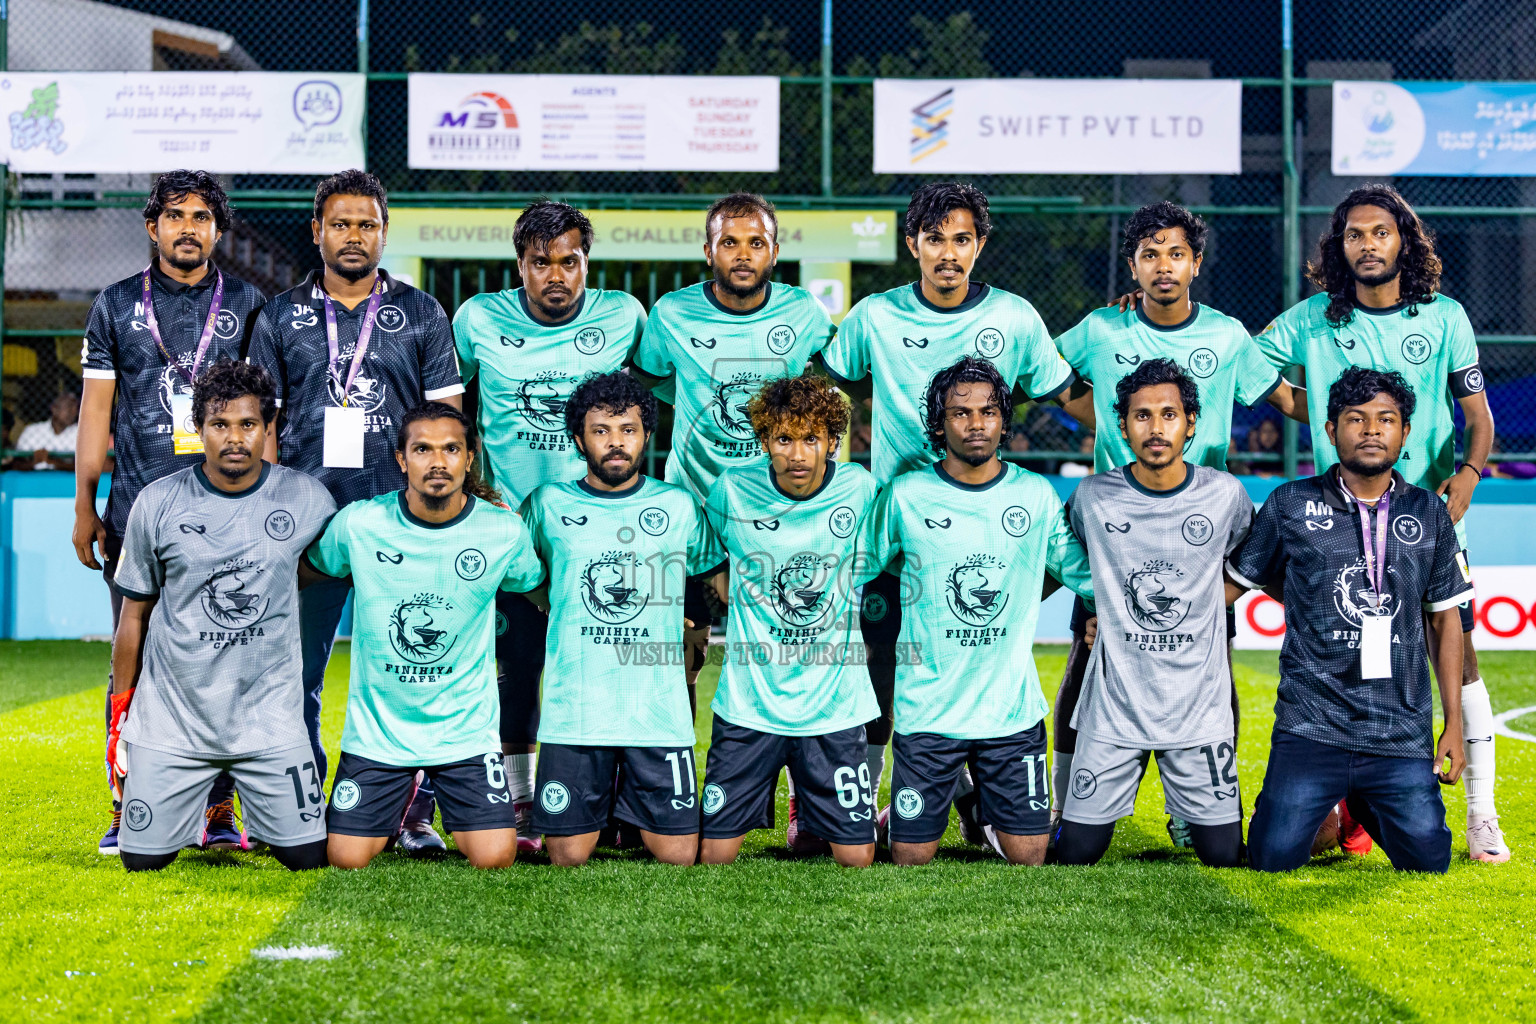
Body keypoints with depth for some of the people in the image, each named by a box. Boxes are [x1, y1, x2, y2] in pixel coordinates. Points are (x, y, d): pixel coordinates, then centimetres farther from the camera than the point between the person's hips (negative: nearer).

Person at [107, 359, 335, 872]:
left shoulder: (308, 500, -5)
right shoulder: (157, 503, -4)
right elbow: (135, 613, 6)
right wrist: (120, 710, 10)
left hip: (270, 718, 0)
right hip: (170, 717, 0)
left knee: (309, 856, -5)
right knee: (143, 858, -2)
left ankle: (258, 816, 30)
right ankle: (202, 802, 31)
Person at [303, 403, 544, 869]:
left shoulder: (504, 530, -8)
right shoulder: (358, 523, -9)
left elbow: (536, 586, 13)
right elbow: (308, 568, 11)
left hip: (467, 730, 0)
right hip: (377, 728, 0)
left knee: (495, 858, -11)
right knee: (347, 859, -3)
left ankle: (457, 819, 23)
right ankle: (401, 802, 29)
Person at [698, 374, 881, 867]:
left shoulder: (861, 489, -6)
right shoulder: (733, 490, -6)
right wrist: (742, 609, 6)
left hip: (835, 702, 0)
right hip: (749, 698, 0)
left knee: (857, 858, 1)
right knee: (713, 855, 2)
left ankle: (812, 812, 28)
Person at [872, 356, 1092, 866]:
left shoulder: (1037, 495, 3)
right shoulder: (906, 495, -3)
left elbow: (1084, 571, 12)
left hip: (1013, 709, 2)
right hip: (926, 707, -2)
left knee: (1028, 855, 2)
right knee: (912, 858, 3)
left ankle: (984, 808, 31)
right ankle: (903, 808, 33)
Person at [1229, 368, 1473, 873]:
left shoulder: (1429, 513, 7)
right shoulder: (1291, 505, 2)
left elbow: (1445, 620, 11)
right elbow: (1233, 581, 11)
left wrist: (1454, 724, 8)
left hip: (1404, 731, 2)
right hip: (1311, 725, -1)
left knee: (1427, 859, -5)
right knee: (1274, 858, -10)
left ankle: (1365, 807, 29)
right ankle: (1328, 813, 25)